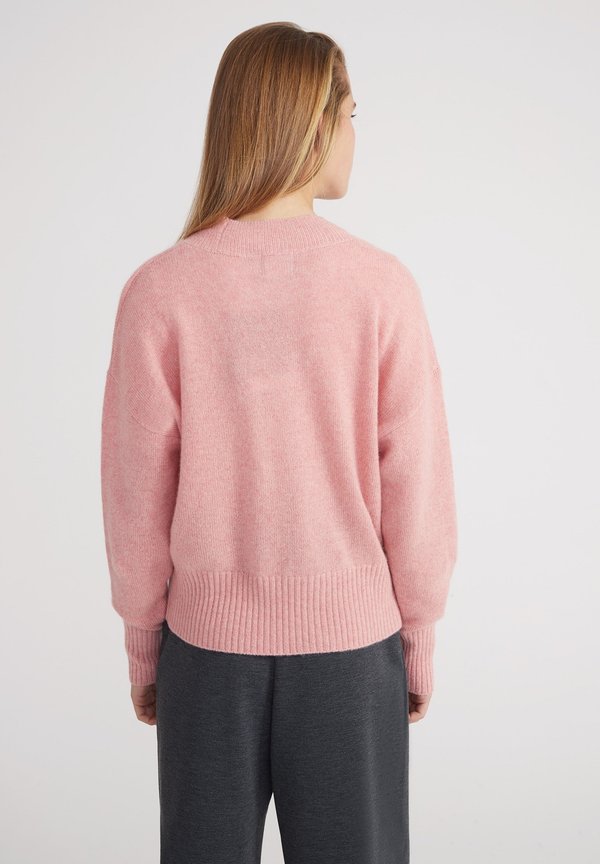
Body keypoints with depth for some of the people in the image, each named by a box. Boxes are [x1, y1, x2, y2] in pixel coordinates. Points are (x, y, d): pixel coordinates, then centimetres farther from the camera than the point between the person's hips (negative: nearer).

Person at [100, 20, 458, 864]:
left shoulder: (159, 289, -12)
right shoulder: (381, 283, -13)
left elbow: (138, 494, -7)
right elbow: (415, 486, -9)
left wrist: (142, 644, 7)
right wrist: (419, 639, 6)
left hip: (208, 639, 1)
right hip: (351, 639, 0)